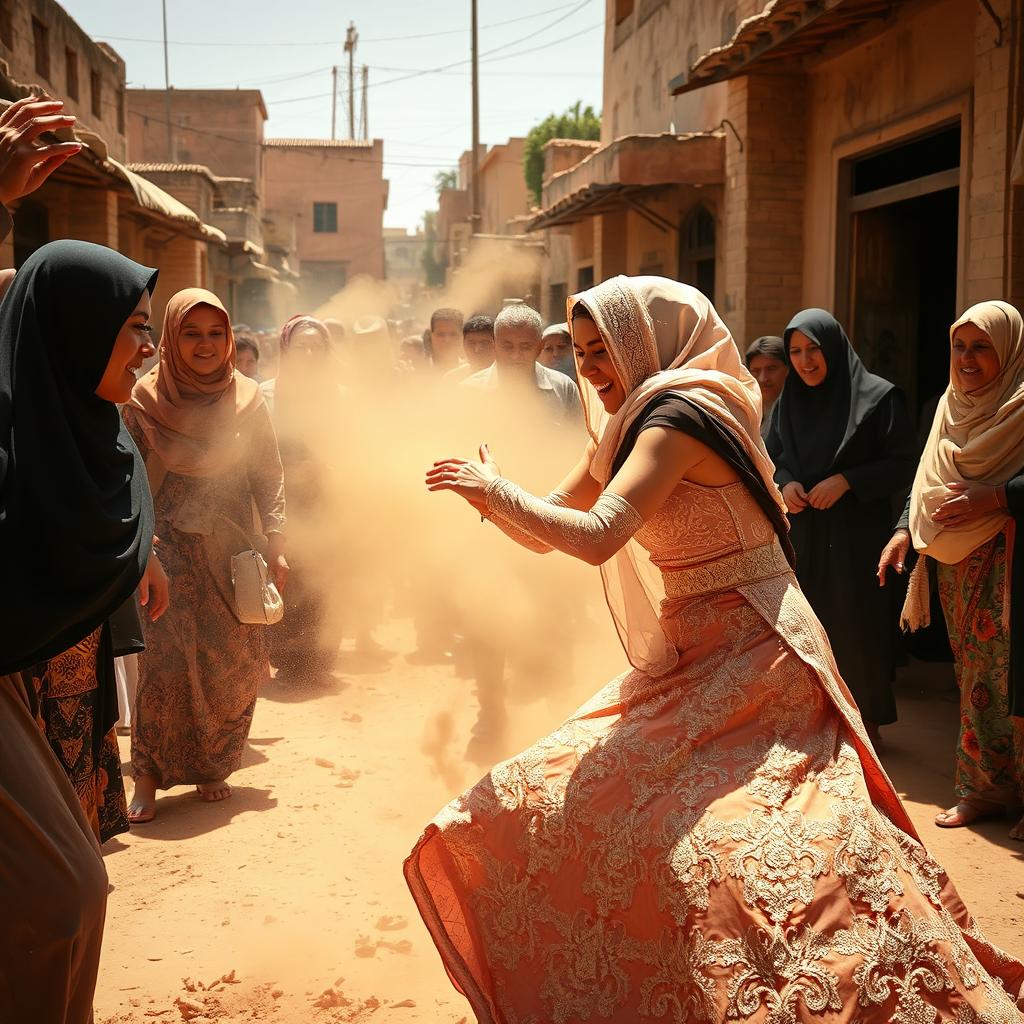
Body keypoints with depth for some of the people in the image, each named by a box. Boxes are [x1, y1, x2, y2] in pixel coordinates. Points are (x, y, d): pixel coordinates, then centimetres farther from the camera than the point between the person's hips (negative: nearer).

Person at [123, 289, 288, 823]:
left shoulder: (247, 400, 2)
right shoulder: (146, 399, -2)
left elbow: (269, 477, 4)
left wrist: (275, 544, -2)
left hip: (232, 549, 2)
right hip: (171, 547, -2)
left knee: (234, 665, 2)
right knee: (165, 661, -7)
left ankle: (212, 767, 20)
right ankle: (148, 777, 6)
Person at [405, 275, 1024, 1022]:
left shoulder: (676, 415, -16)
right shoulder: (627, 430, 13)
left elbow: (596, 537, -28)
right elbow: (546, 532, 15)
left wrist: (497, 489, -15)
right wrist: (489, 495, -4)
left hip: (750, 662, -10)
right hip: (686, 666, 10)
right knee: (559, 806, 11)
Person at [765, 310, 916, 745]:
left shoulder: (877, 396, -7)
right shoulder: (788, 402, 7)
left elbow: (903, 464, -8)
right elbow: (770, 458, 15)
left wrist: (847, 480, -18)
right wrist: (785, 484, -6)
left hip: (856, 534, -4)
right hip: (802, 534, 4)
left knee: (856, 623, 0)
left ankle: (867, 721, 15)